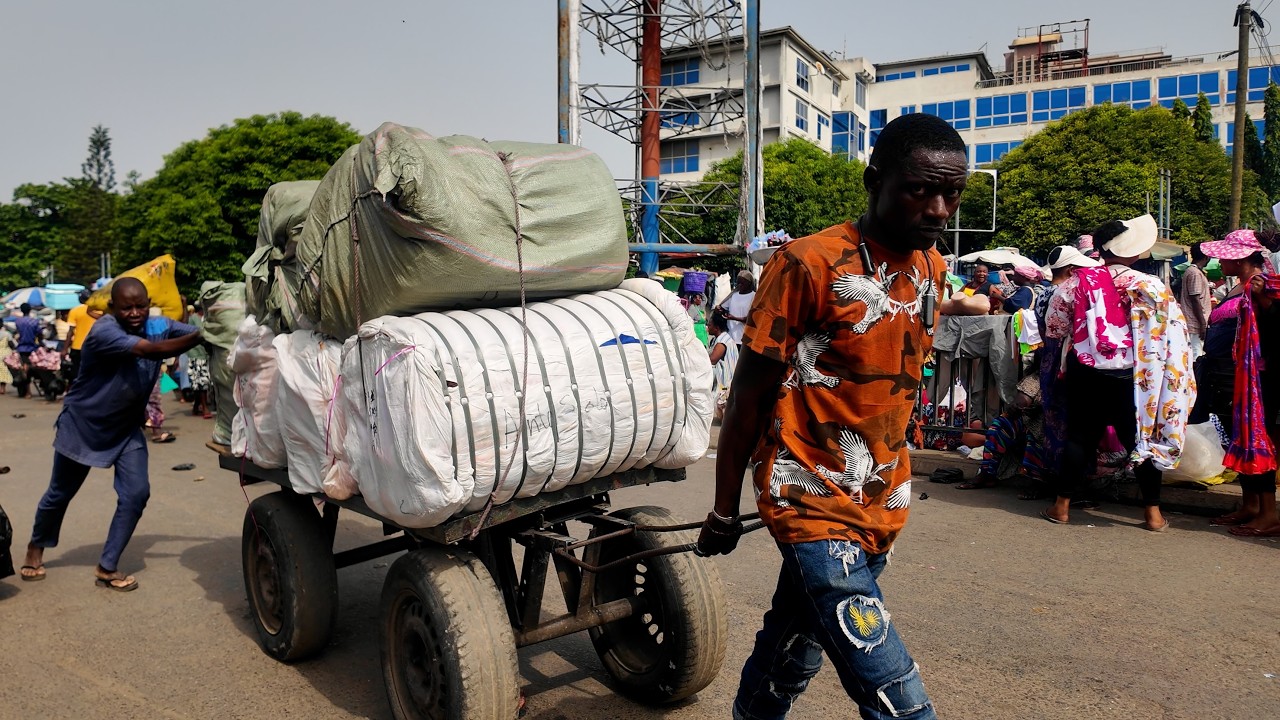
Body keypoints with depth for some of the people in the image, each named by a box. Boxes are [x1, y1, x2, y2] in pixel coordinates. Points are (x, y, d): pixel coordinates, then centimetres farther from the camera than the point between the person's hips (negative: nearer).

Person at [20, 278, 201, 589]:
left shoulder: (160, 326, -12)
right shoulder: (104, 331, -30)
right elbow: (154, 351, -44)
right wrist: (200, 337, -53)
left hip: (126, 429, 4)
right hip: (81, 425, -4)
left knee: (136, 493, -8)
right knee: (60, 493, 15)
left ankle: (107, 567, 8)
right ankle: (35, 547, 44)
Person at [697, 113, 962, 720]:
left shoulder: (932, 267, 5)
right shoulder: (810, 264, -16)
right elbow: (749, 392, -12)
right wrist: (724, 510, -6)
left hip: (882, 505, 7)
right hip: (815, 506, -7)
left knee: (799, 640, 22)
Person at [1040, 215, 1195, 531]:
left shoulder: (1079, 281, -4)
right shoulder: (1150, 287, -6)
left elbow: (1055, 326, 2)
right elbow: (1176, 334, -2)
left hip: (1085, 373, 1)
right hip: (1131, 377, 0)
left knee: (1080, 436, 8)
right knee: (1141, 437, 10)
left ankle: (1062, 505, 11)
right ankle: (1152, 512, 16)